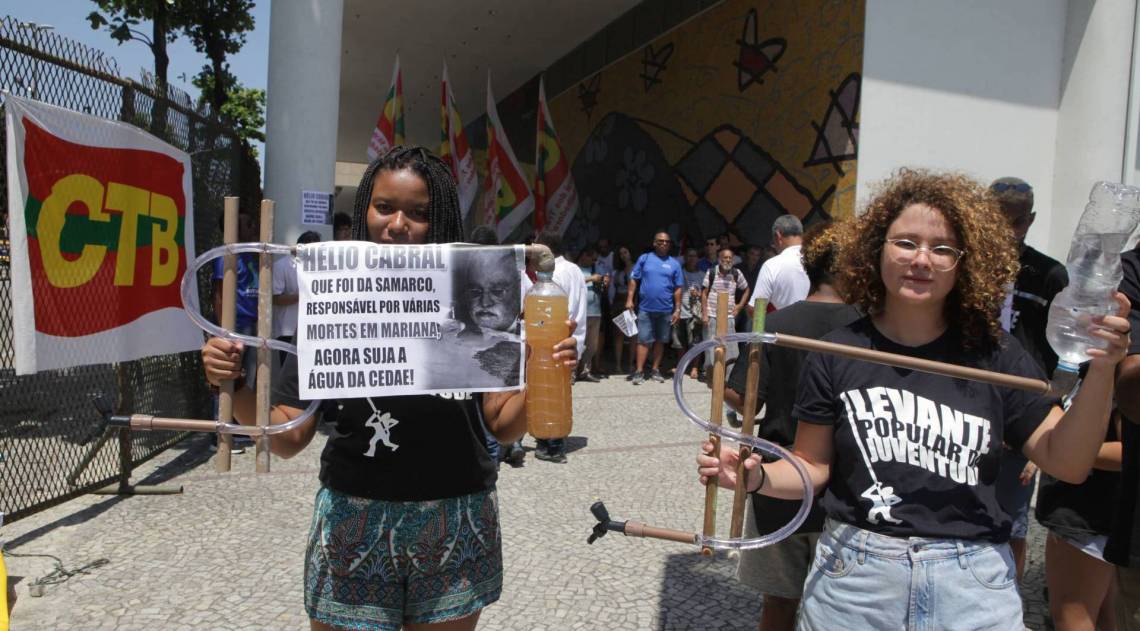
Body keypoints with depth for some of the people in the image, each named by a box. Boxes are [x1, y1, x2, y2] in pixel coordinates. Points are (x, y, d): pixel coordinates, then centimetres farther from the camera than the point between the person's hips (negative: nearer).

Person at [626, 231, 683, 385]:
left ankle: (655, 371, 20)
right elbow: (634, 279, 3)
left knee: (660, 341, 10)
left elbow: (678, 288, 6)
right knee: (644, 340, -2)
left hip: (666, 310, 2)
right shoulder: (644, 258, 2)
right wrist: (630, 299, -5)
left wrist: (677, 309, 2)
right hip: (646, 308, -2)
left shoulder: (674, 264, 5)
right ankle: (639, 372, 0)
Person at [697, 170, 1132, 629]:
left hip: (972, 585, 1)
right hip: (853, 575, 0)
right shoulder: (838, 353, -5)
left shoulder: (994, 356, -3)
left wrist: (1101, 373, -16)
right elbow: (813, 466, 0)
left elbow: (1067, 463, -3)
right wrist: (757, 477, -19)